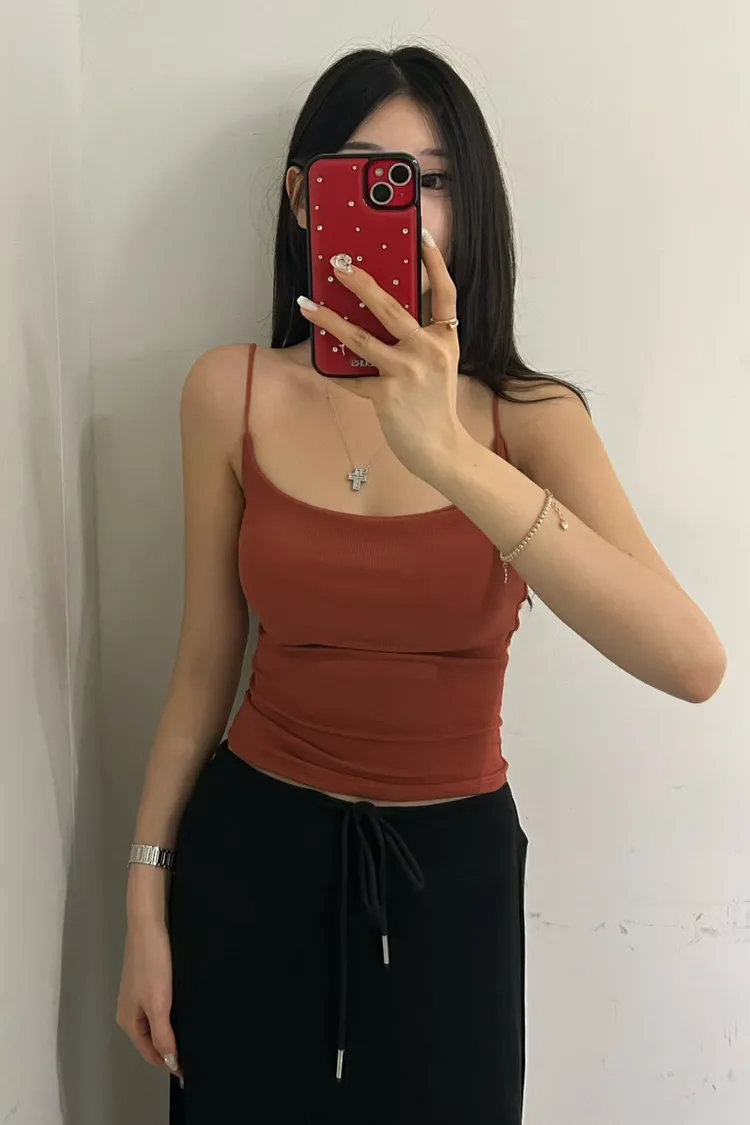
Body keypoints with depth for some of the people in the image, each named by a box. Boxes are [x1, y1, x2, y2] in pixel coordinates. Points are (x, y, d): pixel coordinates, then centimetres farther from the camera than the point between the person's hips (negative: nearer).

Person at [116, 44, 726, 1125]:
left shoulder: (534, 416, -9)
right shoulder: (233, 392, -7)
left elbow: (693, 664, -26)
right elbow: (205, 663, -1)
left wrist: (448, 455, -37)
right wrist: (146, 898, 3)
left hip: (455, 867, 0)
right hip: (252, 848, 1)